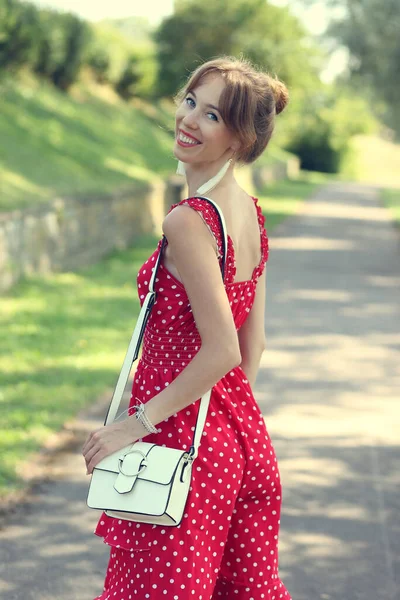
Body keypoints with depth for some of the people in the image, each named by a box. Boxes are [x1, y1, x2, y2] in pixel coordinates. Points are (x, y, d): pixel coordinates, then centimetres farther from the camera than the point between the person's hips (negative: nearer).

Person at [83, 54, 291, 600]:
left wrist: (139, 422, -17)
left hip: (183, 436, -8)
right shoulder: (250, 214, 7)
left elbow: (222, 351, -24)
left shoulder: (188, 222, -20)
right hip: (242, 433, 8)